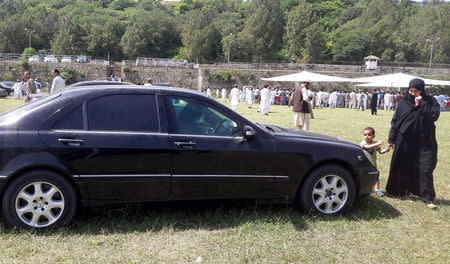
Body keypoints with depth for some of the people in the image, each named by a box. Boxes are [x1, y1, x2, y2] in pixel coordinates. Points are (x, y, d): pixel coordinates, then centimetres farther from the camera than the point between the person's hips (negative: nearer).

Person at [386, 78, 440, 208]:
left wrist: (420, 104, -18)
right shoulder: (403, 102, 3)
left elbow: (434, 116, -14)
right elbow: (395, 121, 6)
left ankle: (428, 198, 4)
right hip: (405, 141, 1)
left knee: (425, 169, -4)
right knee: (403, 168, 9)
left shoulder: (430, 101, 2)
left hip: (424, 142, -1)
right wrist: (391, 139, 4)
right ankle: (400, 192, 26)